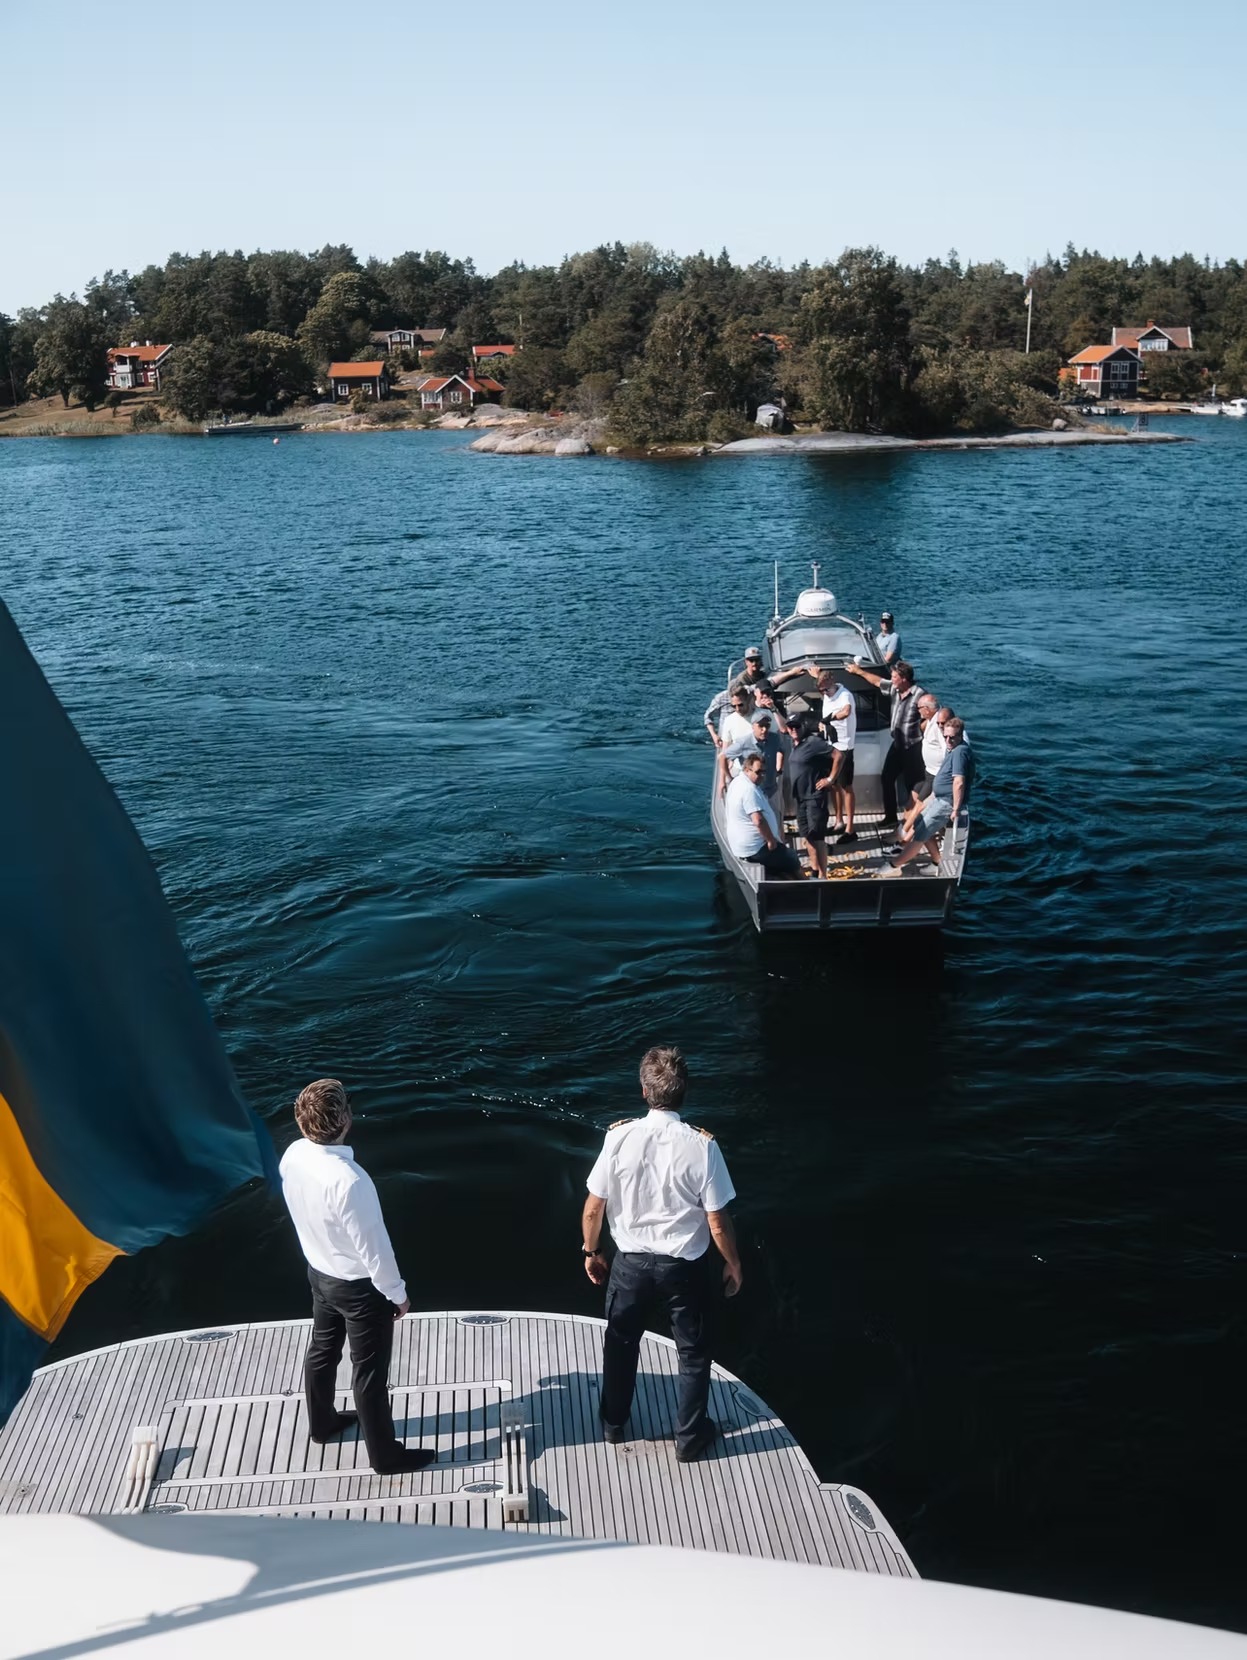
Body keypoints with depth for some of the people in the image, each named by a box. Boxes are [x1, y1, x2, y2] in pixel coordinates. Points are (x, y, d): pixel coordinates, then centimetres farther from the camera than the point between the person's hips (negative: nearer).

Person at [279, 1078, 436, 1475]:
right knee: (370, 1373, 11)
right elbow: (373, 1247, -27)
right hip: (359, 1284, -7)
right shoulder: (348, 1180, -39)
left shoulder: (292, 1156, -15)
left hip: (319, 1272, 7)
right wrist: (397, 1293, -12)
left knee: (322, 1350, 28)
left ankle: (322, 1423, 51)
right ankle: (385, 1454, 29)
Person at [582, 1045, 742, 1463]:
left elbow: (592, 1210, -9)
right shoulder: (702, 1146, -22)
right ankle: (689, 1436, 35)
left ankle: (613, 1424, 44)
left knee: (620, 1344, 26)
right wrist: (734, 1265, 2)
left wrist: (591, 1252, 9)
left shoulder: (619, 1137, -18)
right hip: (686, 1266, -2)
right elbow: (718, 1223, -16)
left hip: (631, 1262, 2)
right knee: (694, 1351, 22)